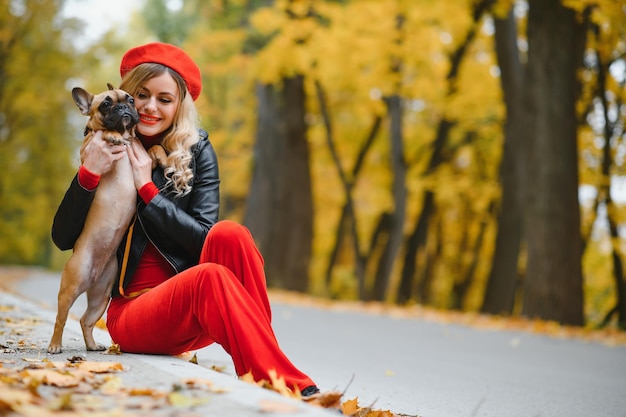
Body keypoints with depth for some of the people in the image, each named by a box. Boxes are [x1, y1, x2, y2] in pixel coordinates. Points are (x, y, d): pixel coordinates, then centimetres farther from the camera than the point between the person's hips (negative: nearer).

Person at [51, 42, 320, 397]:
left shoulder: (196, 151, 4)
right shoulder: (108, 151, 6)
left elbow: (206, 237, -7)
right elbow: (63, 239, 0)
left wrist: (147, 188, -10)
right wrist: (87, 174, -14)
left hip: (191, 301, 1)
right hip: (131, 311, -1)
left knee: (230, 235, -31)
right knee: (210, 277, -34)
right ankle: (291, 387, -42)